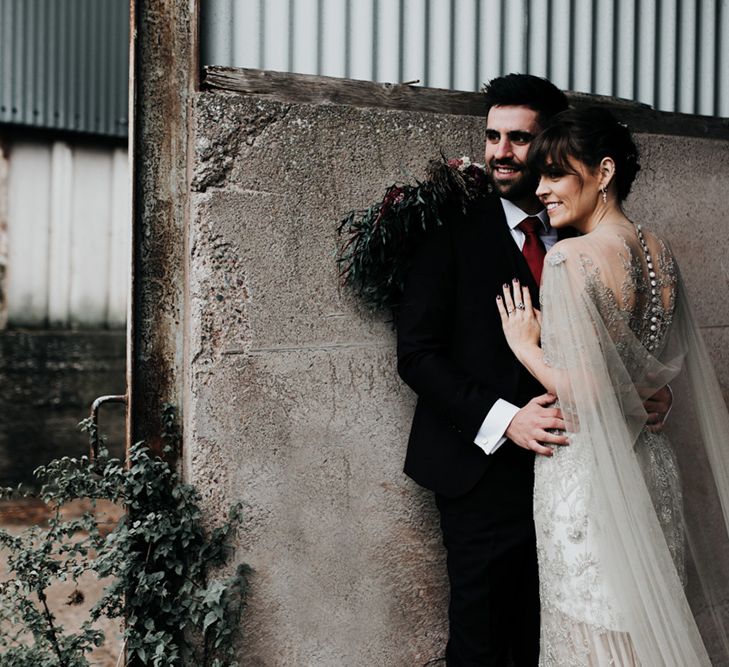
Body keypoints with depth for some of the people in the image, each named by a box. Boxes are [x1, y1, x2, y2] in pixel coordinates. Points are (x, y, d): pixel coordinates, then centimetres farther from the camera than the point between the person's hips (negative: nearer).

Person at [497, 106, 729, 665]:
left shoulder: (573, 257, -18)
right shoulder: (658, 251, 6)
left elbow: (582, 393, -22)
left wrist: (525, 344, -8)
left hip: (591, 477, -8)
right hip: (654, 467, 8)